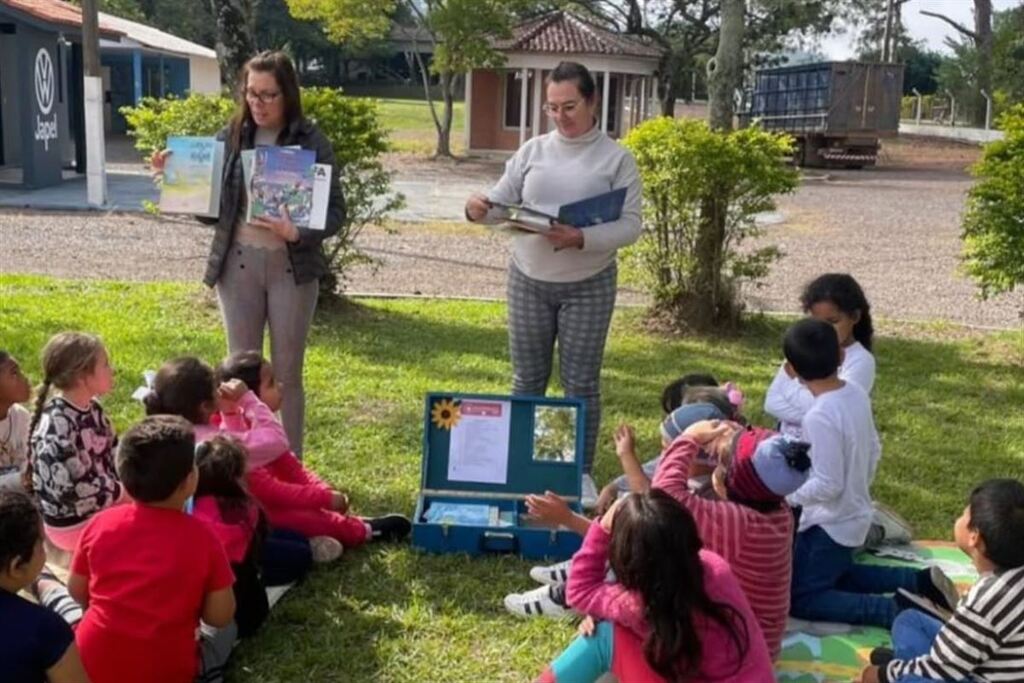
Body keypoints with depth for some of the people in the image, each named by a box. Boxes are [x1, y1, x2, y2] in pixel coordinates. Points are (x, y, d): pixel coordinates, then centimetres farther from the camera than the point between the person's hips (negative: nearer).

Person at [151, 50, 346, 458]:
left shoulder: (311, 141, -5)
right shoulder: (230, 137, 3)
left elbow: (335, 212, -7)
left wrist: (297, 232, -25)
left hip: (291, 266, -2)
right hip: (238, 264, 2)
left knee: (287, 373, 8)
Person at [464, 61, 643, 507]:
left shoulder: (617, 159, -4)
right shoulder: (533, 151, 4)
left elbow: (630, 225, -10)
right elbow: (501, 201, 4)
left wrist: (581, 239, -26)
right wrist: (478, 210, -20)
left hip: (588, 286, -2)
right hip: (528, 280, 3)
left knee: (581, 381, 5)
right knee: (527, 379, 12)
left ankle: (582, 472, 18)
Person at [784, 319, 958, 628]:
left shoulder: (819, 417, -29)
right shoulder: (856, 393, -4)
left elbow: (827, 485, -26)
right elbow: (874, 451, 9)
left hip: (830, 524, -8)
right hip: (855, 515, 8)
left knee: (800, 600, 1)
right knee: (837, 576, 29)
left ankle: (894, 610, -11)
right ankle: (919, 581, 15)